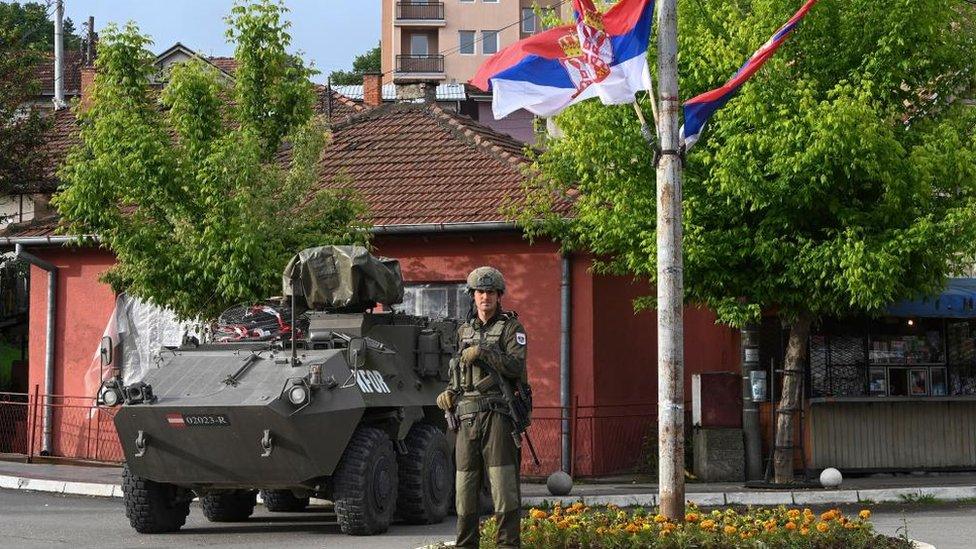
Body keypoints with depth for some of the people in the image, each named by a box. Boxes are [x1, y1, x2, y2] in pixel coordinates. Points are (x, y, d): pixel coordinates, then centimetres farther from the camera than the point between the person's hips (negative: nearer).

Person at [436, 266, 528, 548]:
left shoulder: (511, 327, 1)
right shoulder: (464, 330, 18)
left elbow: (516, 366, -12)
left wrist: (483, 352, -17)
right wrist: (449, 393, 10)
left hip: (497, 413, -5)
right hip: (467, 416, 5)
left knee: (503, 484, -8)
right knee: (465, 486, 5)